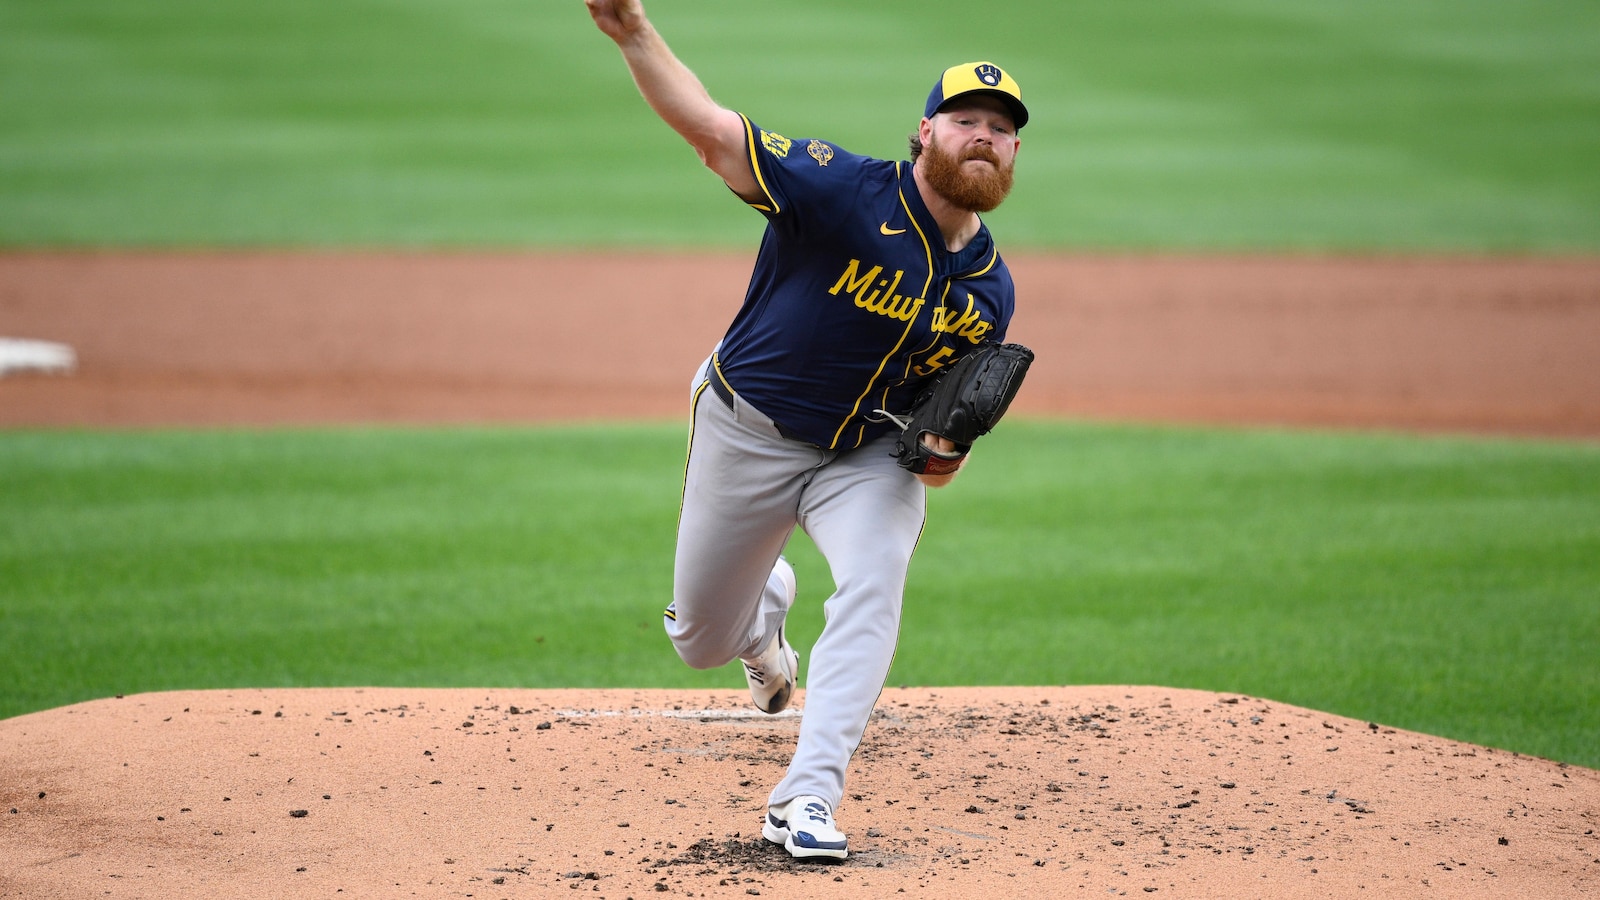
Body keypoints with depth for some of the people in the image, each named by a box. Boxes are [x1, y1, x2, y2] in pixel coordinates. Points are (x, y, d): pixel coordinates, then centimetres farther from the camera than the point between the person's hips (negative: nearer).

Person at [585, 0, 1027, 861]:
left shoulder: (989, 290, -7)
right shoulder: (845, 191, -23)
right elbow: (712, 129, -29)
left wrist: (942, 451, -20)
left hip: (869, 453, 2)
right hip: (746, 433, -2)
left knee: (872, 586, -27)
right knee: (702, 642, 11)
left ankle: (805, 800, -26)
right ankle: (764, 610, 51)